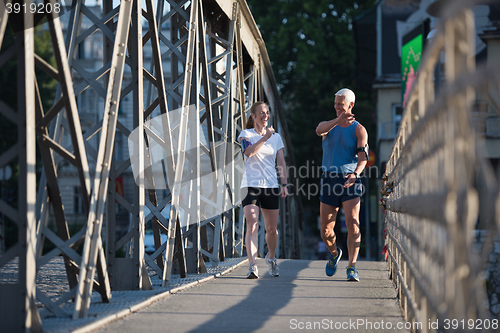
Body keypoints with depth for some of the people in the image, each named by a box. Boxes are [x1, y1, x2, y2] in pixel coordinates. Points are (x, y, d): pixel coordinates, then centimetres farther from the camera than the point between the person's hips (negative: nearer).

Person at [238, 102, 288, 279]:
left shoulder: (276, 137, 12)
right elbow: (248, 152, -19)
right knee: (252, 225, -18)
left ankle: (271, 258, 34)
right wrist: (264, 138, -19)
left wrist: (284, 185, 3)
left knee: (272, 228, 8)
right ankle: (252, 265, -25)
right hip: (251, 185, -3)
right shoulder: (246, 134, 2)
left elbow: (281, 163, 12)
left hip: (271, 186, 3)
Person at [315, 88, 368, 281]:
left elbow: (363, 157, -9)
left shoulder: (358, 130, 5)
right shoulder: (328, 125, 13)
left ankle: (351, 268, -19)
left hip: (350, 181, -3)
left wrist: (356, 174, -31)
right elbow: (319, 130, -14)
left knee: (353, 223, -19)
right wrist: (338, 120, -33)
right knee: (325, 232, 4)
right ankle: (334, 253, 35)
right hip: (329, 181, 3)